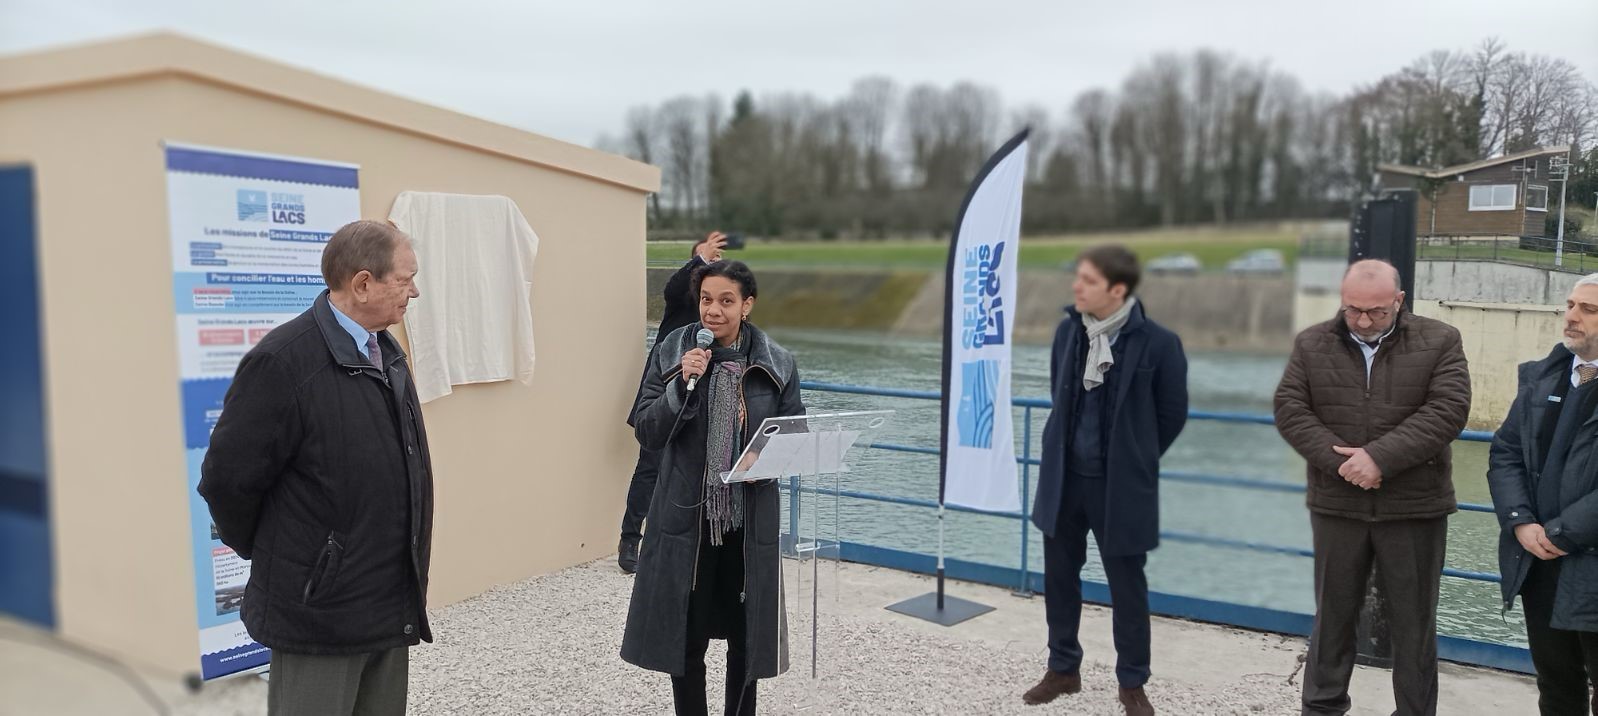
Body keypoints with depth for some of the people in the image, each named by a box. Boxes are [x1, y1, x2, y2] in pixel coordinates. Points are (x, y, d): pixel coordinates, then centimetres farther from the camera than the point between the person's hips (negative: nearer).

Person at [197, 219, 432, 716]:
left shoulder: (386, 352, 9)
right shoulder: (284, 361, -18)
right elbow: (229, 478, -15)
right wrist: (265, 552, 0)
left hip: (392, 604, 8)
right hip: (319, 608, -7)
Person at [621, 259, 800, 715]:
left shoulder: (776, 363, -3)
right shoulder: (672, 352, -3)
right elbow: (647, 433, -6)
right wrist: (683, 383, -19)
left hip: (750, 520, 1)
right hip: (686, 517, 0)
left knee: (745, 634, 13)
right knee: (685, 637, 7)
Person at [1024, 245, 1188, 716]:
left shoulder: (1157, 344, -15)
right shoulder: (1067, 331, -1)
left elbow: (1173, 415, -2)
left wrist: (1133, 461, 6)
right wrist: (1065, 451, 14)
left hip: (1120, 485, -4)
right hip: (1064, 477, 5)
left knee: (1127, 586, 9)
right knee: (1059, 576, 14)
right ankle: (1063, 669, 33)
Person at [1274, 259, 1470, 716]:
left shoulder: (1439, 342, -2)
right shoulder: (1312, 344, 2)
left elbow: (1447, 411, -12)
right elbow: (1289, 409, -3)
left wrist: (1379, 456, -21)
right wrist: (1341, 461, -16)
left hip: (1414, 507, -1)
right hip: (1336, 505, 1)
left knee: (1414, 622, 10)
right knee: (1333, 615, 13)